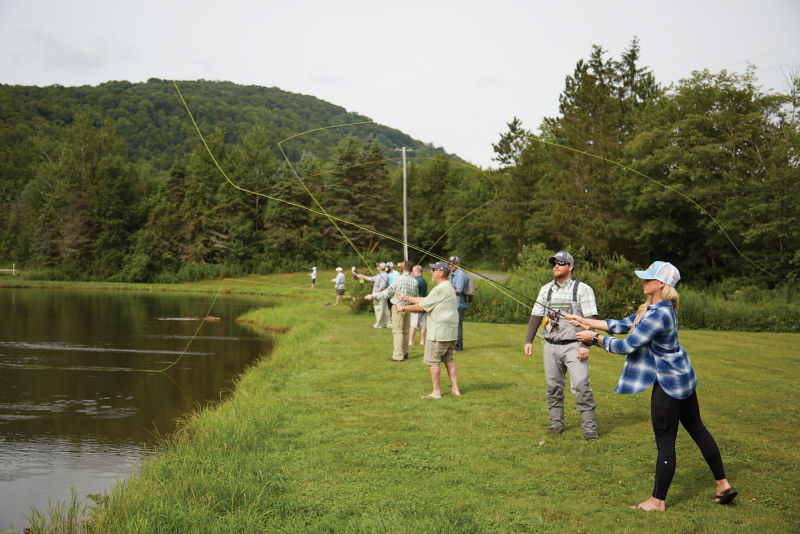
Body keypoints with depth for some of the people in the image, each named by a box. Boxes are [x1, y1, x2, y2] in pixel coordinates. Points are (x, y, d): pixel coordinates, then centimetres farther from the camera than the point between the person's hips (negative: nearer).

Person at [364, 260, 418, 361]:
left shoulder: (399, 279, -14)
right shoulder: (414, 281, 3)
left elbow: (387, 292, -10)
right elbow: (415, 296, 13)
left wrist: (373, 296, -2)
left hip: (399, 307, -6)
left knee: (397, 331, -4)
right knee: (405, 331, 14)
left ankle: (398, 355, -7)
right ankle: (405, 353, 19)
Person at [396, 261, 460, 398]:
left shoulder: (439, 290, -17)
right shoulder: (449, 288, 16)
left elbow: (422, 306, -13)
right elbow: (425, 300, 19)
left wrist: (403, 308, -1)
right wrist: (406, 297, 20)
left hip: (439, 333, -10)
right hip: (451, 332, 10)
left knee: (433, 361, -1)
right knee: (448, 360, 15)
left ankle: (436, 392, 3)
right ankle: (455, 389, 15)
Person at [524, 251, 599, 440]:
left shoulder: (582, 289, -1)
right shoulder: (546, 289, 14)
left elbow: (590, 319, -7)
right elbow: (536, 316, 16)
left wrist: (585, 345, -15)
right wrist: (529, 340, 8)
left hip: (574, 346, -5)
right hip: (550, 346, 5)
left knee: (580, 386, -12)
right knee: (553, 387, 7)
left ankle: (589, 428, -4)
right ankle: (556, 424, 18)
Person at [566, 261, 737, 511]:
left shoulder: (658, 316, -25)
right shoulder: (652, 308, 7)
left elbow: (626, 345, -21)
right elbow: (621, 325, 13)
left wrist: (595, 337, -9)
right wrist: (585, 321, 13)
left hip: (669, 382, -11)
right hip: (682, 377, 11)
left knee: (665, 441, 0)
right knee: (696, 429, 18)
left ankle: (658, 501, 11)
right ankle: (723, 484, 29)